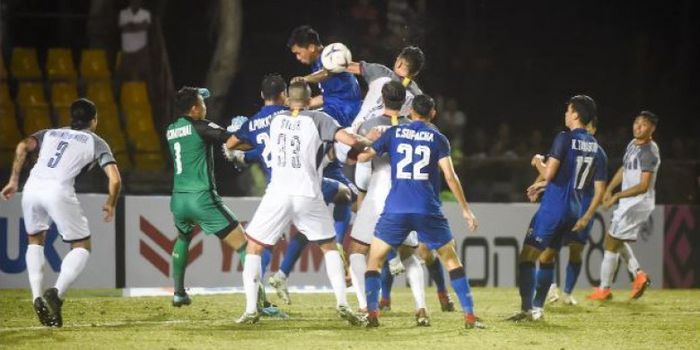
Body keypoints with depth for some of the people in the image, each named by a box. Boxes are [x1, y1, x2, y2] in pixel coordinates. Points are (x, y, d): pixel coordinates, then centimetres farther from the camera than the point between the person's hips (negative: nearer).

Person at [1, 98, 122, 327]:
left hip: (32, 187, 4)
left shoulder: (50, 133, 29)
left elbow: (23, 146, 9)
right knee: (82, 247, 10)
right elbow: (115, 179, 7)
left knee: (35, 240, 26)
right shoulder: (96, 142, 20)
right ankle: (57, 292, -13)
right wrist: (110, 205, 24)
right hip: (58, 189, -4)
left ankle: (37, 297, 9)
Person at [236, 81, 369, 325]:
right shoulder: (317, 119, 0)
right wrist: (367, 145, 11)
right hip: (308, 196, -1)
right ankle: (342, 303, 3)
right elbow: (350, 140, -10)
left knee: (254, 248, 12)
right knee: (329, 247, 18)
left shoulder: (276, 120, 9)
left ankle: (251, 309, -1)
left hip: (278, 194, 1)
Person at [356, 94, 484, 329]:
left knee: (374, 259, 13)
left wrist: (369, 140, 32)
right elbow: (450, 176, -2)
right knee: (451, 260, 13)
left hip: (396, 210, 0)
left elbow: (363, 157, 10)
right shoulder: (438, 139, 5)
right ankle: (469, 316, 6)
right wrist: (465, 210, 3)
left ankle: (372, 314, -4)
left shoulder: (393, 133, 7)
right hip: (428, 210, 0)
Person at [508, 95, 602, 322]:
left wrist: (539, 162, 6)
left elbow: (549, 173, -17)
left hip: (554, 207, -8)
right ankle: (537, 307, 20)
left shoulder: (565, 139, -14)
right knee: (547, 256, 19)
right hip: (573, 209, 8)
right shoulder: (593, 144, 9)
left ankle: (528, 309, -11)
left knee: (527, 257, -4)